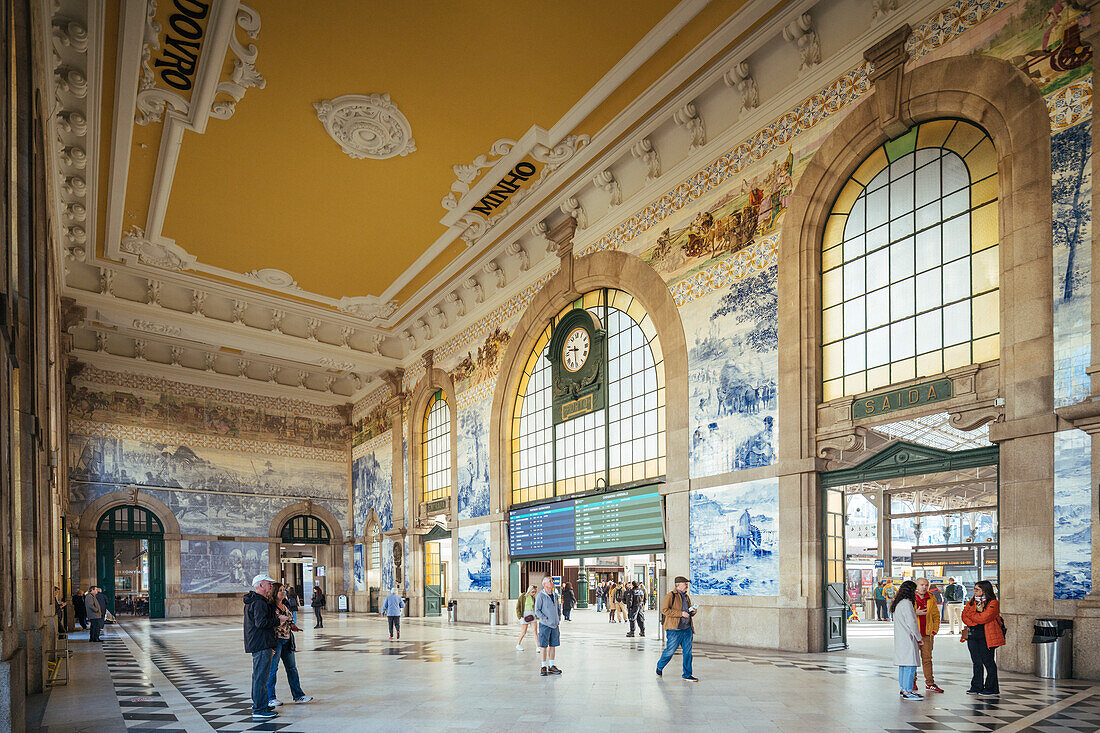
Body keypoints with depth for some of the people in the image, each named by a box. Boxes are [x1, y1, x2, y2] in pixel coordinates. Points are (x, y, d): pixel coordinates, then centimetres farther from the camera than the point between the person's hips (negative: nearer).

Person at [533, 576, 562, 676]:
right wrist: (545, 619, -14)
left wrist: (557, 620, 12)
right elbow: (537, 610, -9)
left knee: (553, 645, 9)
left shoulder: (555, 595, 10)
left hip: (554, 625, 6)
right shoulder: (540, 596, -9)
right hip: (545, 625, -6)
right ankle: (543, 666, 6)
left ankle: (551, 666, 18)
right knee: (544, 646, -1)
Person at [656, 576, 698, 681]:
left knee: (687, 652, 5)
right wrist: (681, 613, -19)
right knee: (670, 651, -1)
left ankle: (687, 675, 13)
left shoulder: (686, 597, 18)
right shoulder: (670, 596, -7)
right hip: (674, 630, -7)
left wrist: (692, 612, 5)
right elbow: (664, 610, -17)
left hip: (687, 629, 7)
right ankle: (659, 667, 23)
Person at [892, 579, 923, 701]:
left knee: (903, 664, 14)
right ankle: (907, 692, -7)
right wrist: (918, 638, -6)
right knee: (910, 665, -8)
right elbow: (911, 623, -15)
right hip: (908, 639, -10)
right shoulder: (906, 603, -15)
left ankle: (903, 688, 20)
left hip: (899, 639, 10)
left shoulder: (897, 603, 15)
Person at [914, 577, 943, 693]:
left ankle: (930, 683, 11)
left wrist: (935, 630, 8)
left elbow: (936, 615, 18)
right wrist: (915, 613, -18)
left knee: (927, 658, 5)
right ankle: (912, 682, 14)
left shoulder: (931, 599, 9)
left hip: (927, 634, 3)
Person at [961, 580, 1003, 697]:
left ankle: (992, 688, 7)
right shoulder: (971, 602, 15)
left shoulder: (993, 603, -7)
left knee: (988, 662, -2)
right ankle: (977, 687, 18)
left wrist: (970, 613, -5)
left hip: (987, 637, -6)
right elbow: (964, 617, 6)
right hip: (972, 636, 6)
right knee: (976, 662, 11)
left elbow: (983, 618, -17)